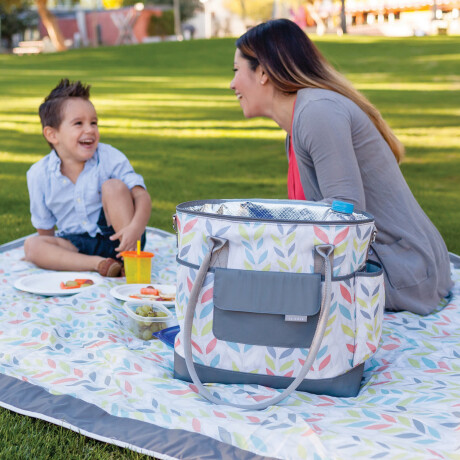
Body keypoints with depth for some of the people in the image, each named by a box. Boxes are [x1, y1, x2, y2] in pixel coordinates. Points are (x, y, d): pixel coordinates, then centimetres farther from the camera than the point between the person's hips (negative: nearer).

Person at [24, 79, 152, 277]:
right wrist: (49, 254, -4)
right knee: (31, 245, -21)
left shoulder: (110, 157, -10)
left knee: (114, 186, -24)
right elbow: (44, 228, 7)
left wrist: (135, 228, -36)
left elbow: (141, 195, -19)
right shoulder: (39, 175, -5)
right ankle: (97, 264, -36)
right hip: (78, 245, 2)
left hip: (116, 237, -2)